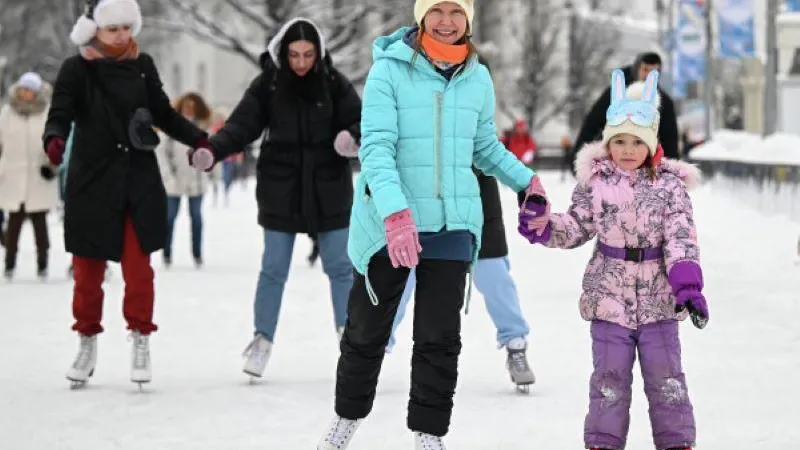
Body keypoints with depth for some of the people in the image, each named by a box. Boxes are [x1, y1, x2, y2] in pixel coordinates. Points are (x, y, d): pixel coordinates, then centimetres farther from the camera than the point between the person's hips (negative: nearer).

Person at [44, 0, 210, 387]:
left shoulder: (142, 65, 4)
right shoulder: (77, 69, -4)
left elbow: (163, 113, 14)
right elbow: (60, 115, -12)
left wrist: (198, 139, 2)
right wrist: (55, 139, -34)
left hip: (140, 182, 1)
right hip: (92, 181, -1)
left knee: (138, 266, -2)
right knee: (88, 267, 6)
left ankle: (140, 340, 12)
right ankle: (88, 341, 23)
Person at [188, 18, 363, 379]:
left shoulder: (334, 84, -6)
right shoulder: (268, 85, -7)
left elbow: (359, 122, -6)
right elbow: (241, 126, -12)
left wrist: (352, 137, -30)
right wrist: (211, 151, -29)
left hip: (328, 190, 0)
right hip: (281, 190, 0)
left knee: (340, 266, 9)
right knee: (274, 268, 7)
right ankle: (263, 340, 18)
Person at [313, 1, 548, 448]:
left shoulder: (478, 78, 4)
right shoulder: (390, 69, -9)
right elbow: (376, 145, -18)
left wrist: (526, 179, 8)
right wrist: (395, 211, -30)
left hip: (452, 223, 3)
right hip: (389, 221, -2)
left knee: (440, 338, 2)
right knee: (368, 331, 11)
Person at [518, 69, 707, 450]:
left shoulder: (669, 185, -2)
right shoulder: (595, 183, 1)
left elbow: (681, 238, -8)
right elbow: (577, 228, 6)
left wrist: (688, 284, -20)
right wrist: (543, 225, -12)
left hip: (658, 297, 0)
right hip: (608, 294, 0)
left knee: (665, 375, 5)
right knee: (610, 376, 5)